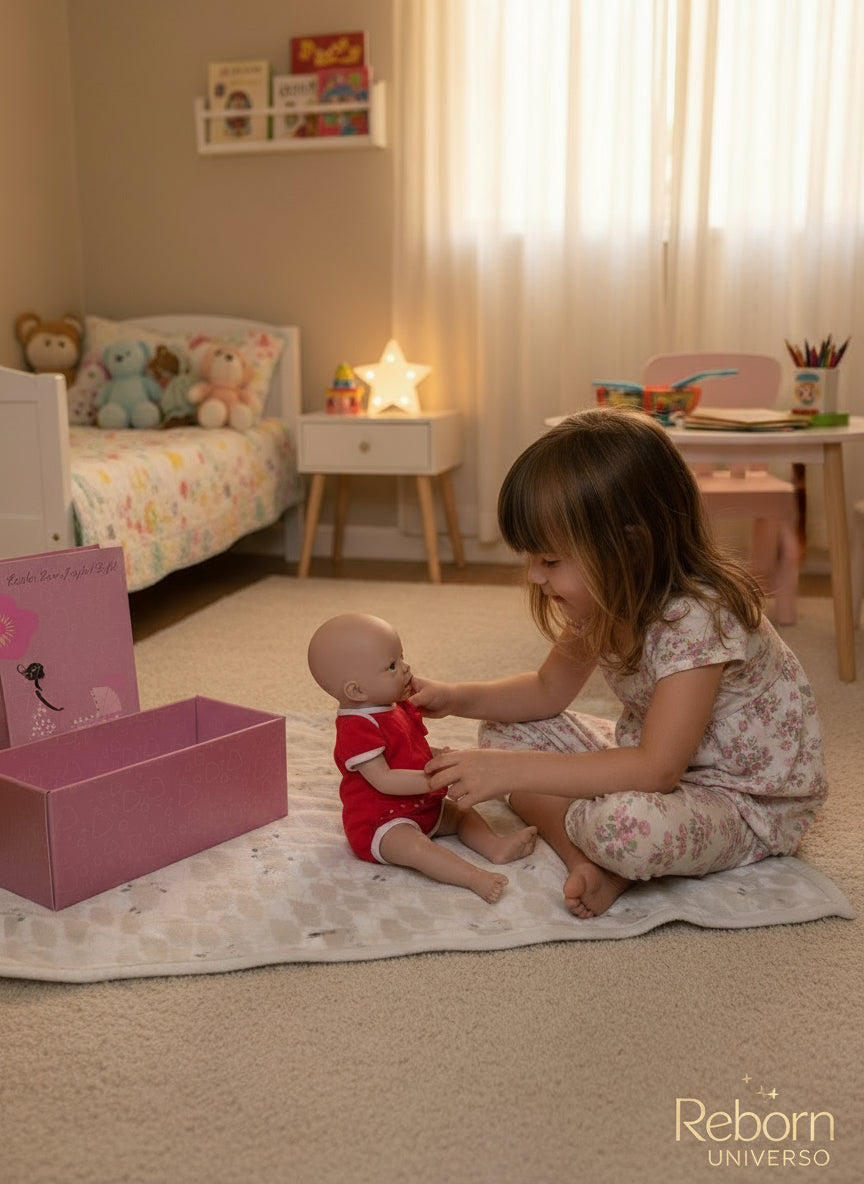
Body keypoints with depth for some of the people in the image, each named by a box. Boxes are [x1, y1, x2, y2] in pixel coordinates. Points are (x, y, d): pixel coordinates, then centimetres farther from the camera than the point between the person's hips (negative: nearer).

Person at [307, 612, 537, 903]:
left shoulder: (397, 708, 6)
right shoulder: (358, 727, -24)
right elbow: (383, 780, -29)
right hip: (379, 821, -10)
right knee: (415, 847, -33)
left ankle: (496, 846, -6)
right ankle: (476, 878, -45)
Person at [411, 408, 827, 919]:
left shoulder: (698, 617, -31)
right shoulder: (609, 599, -5)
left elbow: (658, 768, -35)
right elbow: (549, 690, 10)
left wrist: (513, 770, -35)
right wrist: (456, 698, -7)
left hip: (747, 804, -9)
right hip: (652, 760, 9)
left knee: (628, 824, -40)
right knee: (507, 729, 0)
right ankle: (589, 859, -18)